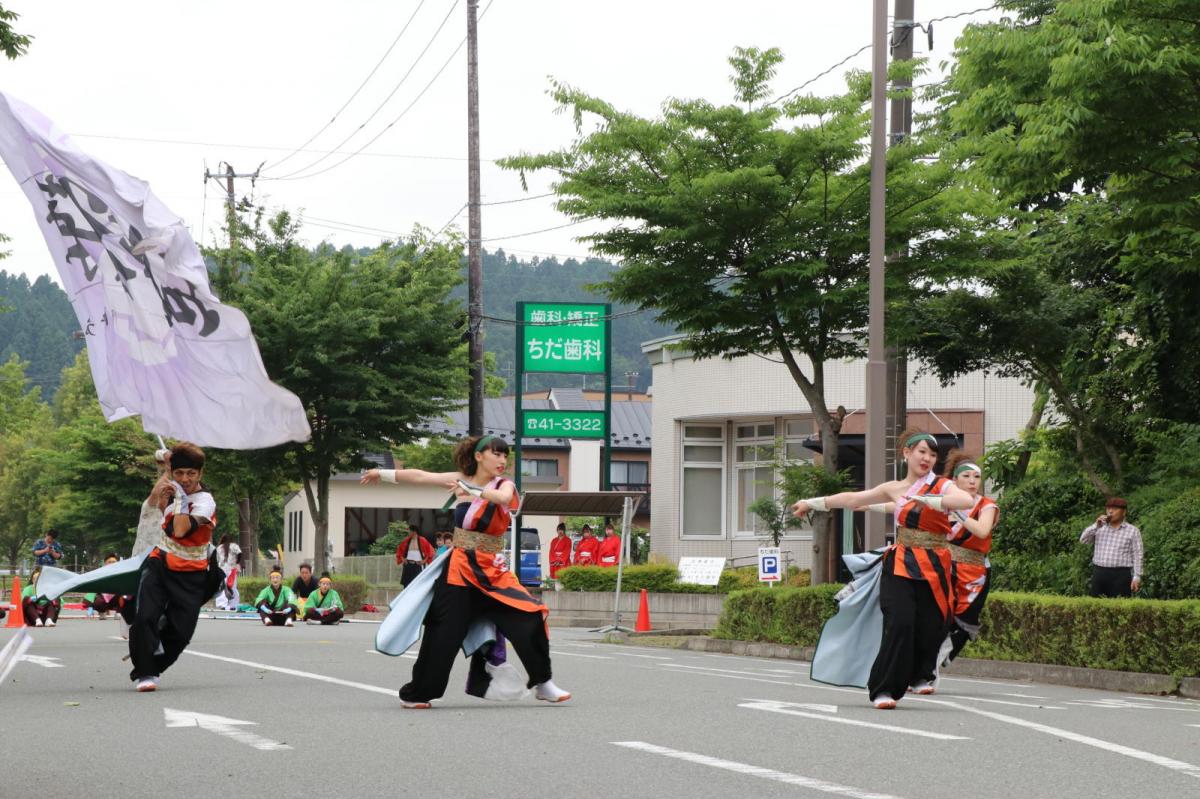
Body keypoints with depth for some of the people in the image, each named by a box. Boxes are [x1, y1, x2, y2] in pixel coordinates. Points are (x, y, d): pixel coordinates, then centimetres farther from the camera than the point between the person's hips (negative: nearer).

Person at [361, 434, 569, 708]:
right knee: (444, 633, -1)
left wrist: (473, 492, -37)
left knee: (528, 617, -13)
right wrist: (382, 473, 15)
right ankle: (416, 693, 13)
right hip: (459, 569, 0)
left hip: (491, 571, 0)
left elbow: (503, 497, -25)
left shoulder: (504, 484, 0)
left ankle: (542, 684, 1)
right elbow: (419, 476, 10)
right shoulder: (461, 480, 3)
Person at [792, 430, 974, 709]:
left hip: (933, 569, -1)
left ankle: (919, 676, 26)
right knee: (899, 623, -16)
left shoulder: (942, 486, 1)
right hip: (900, 566, 1)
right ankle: (883, 689, -12)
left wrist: (927, 500, -28)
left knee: (930, 628, -3)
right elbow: (853, 498, 23)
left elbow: (967, 501, -21)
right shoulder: (895, 489, 11)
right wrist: (813, 503, 29)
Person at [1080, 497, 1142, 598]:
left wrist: (1136, 577, -8)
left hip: (1121, 575, -4)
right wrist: (1096, 526, -7)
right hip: (1099, 574, 4)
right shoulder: (1100, 528, 15)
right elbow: (1083, 540, 5)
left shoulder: (1133, 531, 4)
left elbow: (1137, 556, 0)